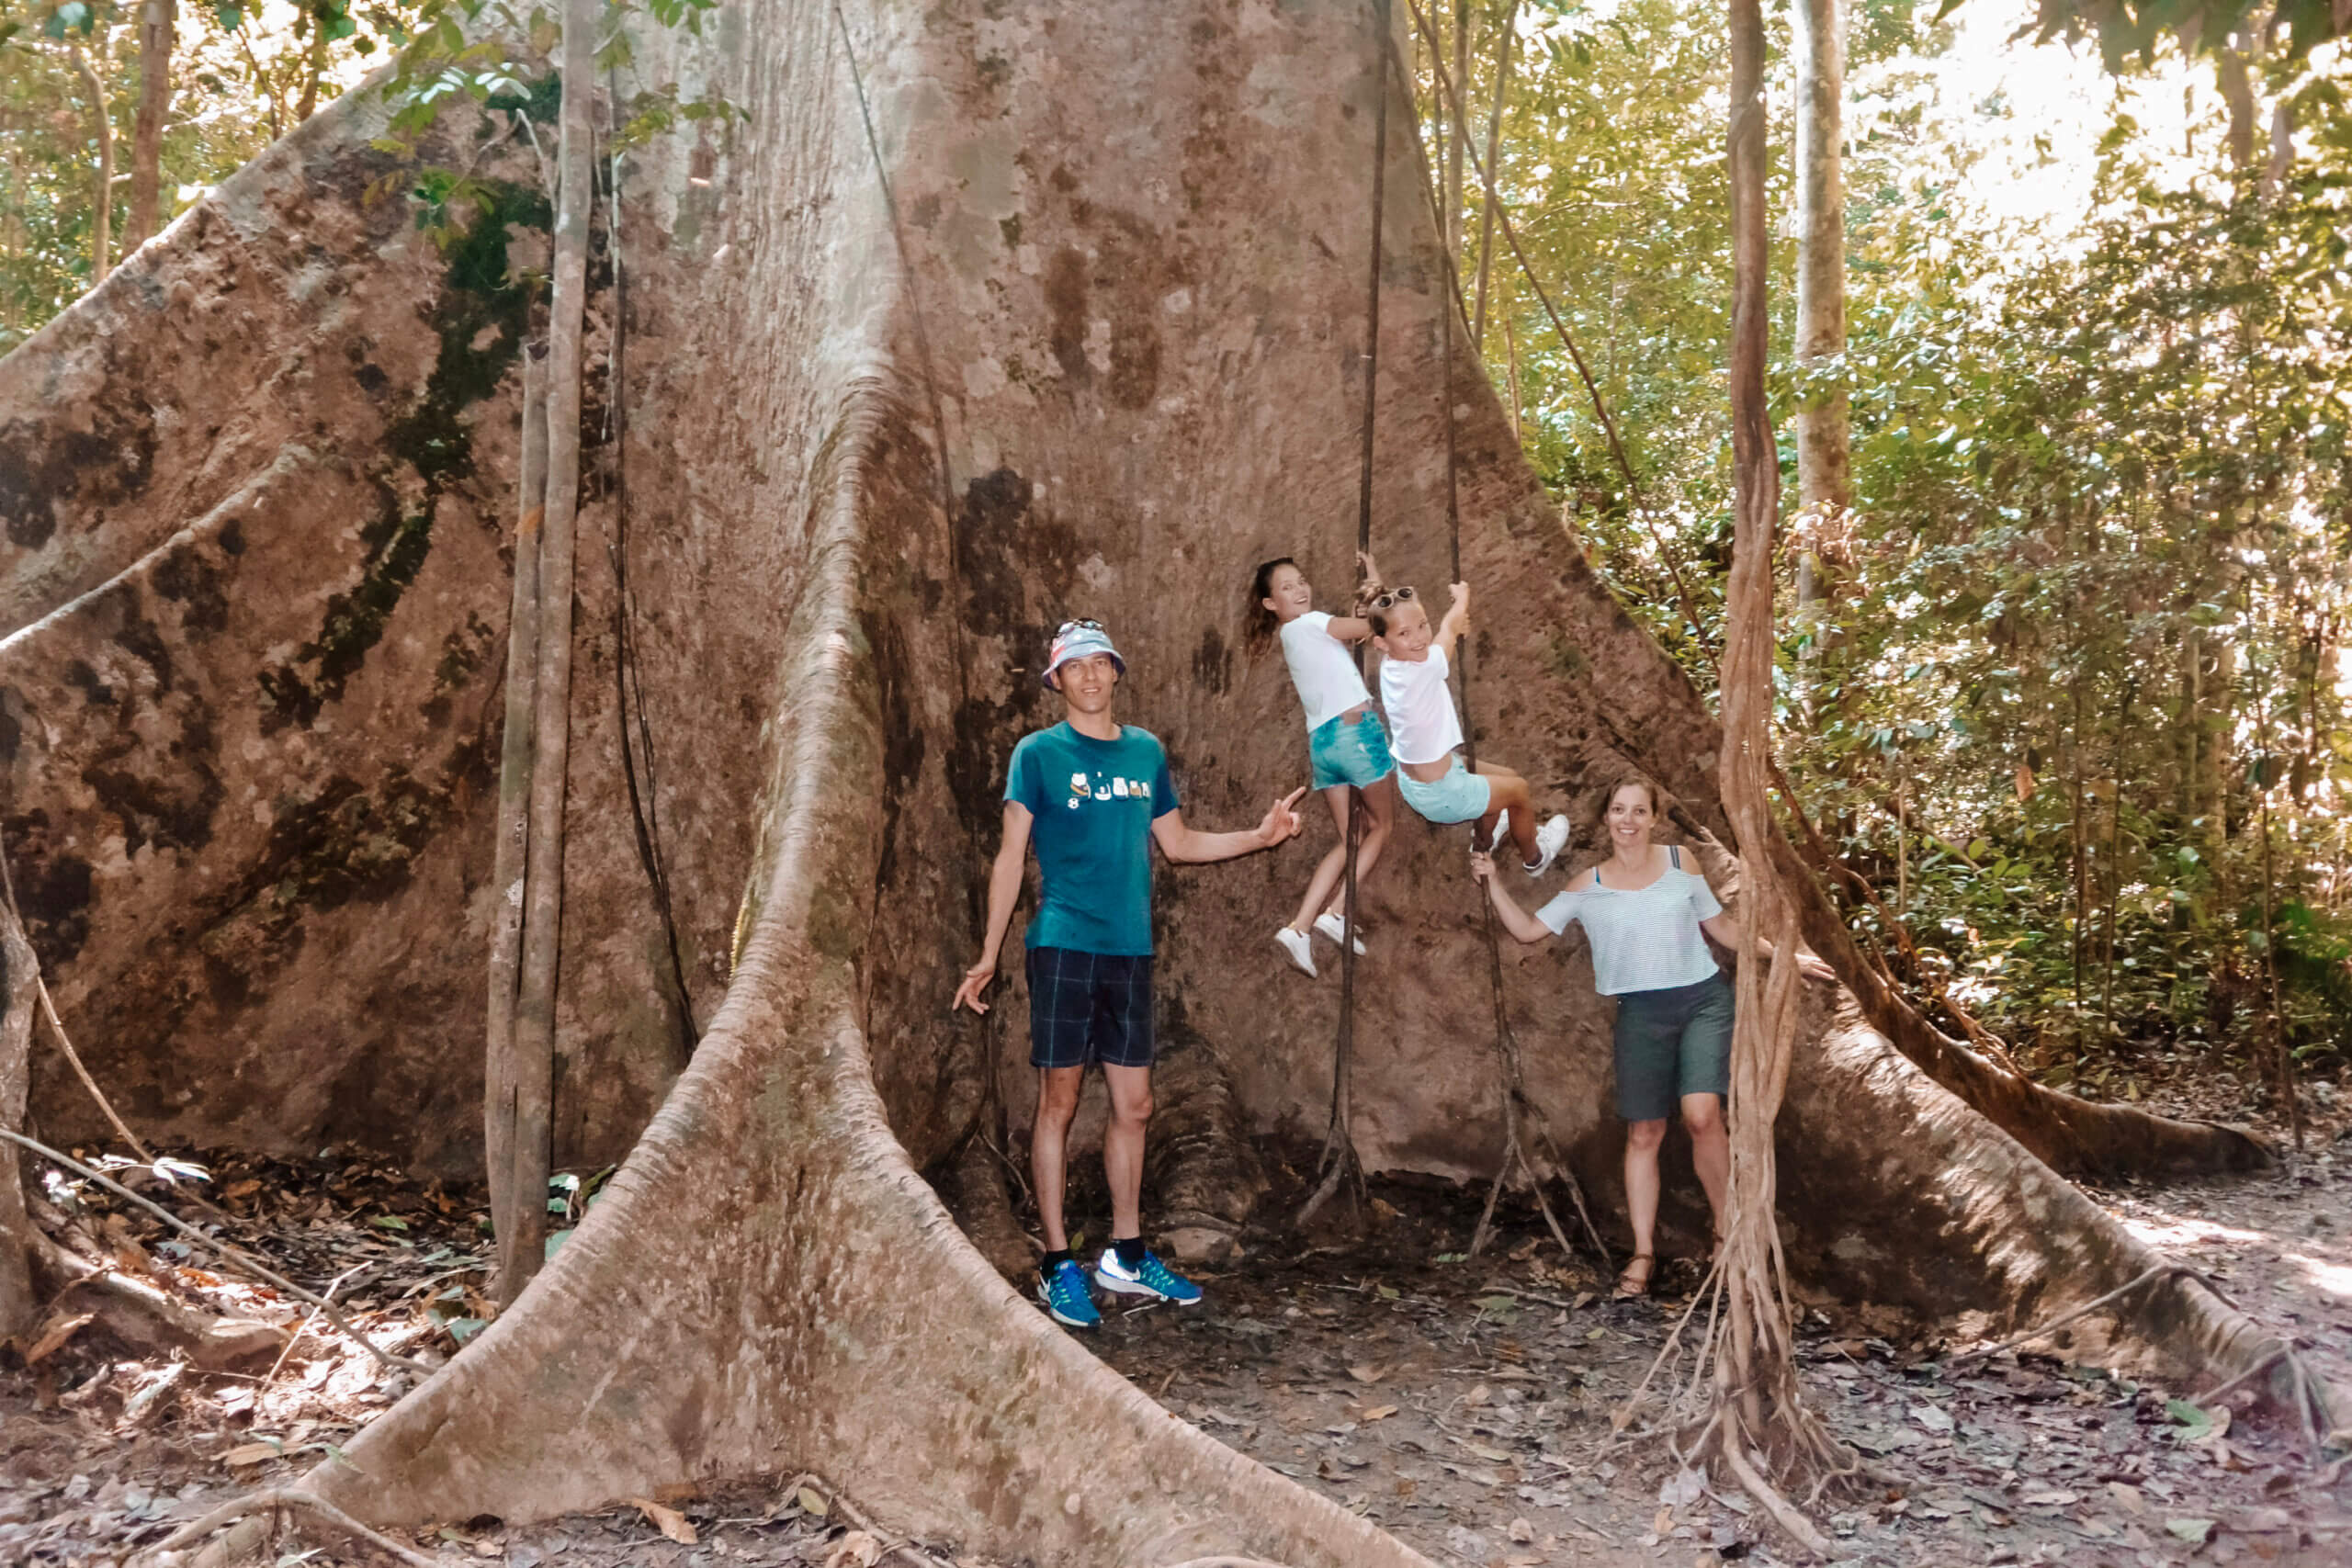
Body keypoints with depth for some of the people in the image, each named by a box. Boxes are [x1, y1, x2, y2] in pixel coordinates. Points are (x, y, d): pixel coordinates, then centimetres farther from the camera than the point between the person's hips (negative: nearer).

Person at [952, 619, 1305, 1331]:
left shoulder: (1146, 751, 12)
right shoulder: (1039, 753, -1)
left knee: (1134, 1106, 9)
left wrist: (1259, 836, 8)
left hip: (1131, 950, 5)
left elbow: (1178, 842, 19)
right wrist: (989, 955, -5)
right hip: (1064, 945, -4)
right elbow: (1010, 856, -2)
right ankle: (1059, 1265, 10)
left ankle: (1126, 1254, 23)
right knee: (1059, 1101, 0)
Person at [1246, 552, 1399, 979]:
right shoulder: (1311, 623, -5)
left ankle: (1299, 927, -3)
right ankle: (1336, 912, 0)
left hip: (1320, 740, 8)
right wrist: (1373, 572, 7)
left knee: (1351, 839, 11)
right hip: (1356, 729, -8)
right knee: (1382, 825, 10)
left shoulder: (1291, 636, 20)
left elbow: (1353, 632, 23)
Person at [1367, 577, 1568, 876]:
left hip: (1414, 776, 8)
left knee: (1506, 776, 30)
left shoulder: (1391, 664, -10)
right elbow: (1453, 622, -11)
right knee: (1520, 790, 17)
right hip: (1439, 793, -8)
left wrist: (1455, 628, -6)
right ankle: (1533, 859, 43)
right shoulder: (1424, 668, -32)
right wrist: (1461, 593, 7)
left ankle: (1486, 841, 56)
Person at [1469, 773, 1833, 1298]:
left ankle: (1725, 1226, 1)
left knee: (1701, 1113, -19)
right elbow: (1528, 929, 6)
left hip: (1704, 1001, -1)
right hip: (1641, 1014, 1)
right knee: (1643, 1133, 3)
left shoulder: (1681, 863, 5)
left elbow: (1721, 926, 14)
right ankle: (1644, 1251, 14)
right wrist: (1493, 883, -4)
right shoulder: (1588, 888, 5)